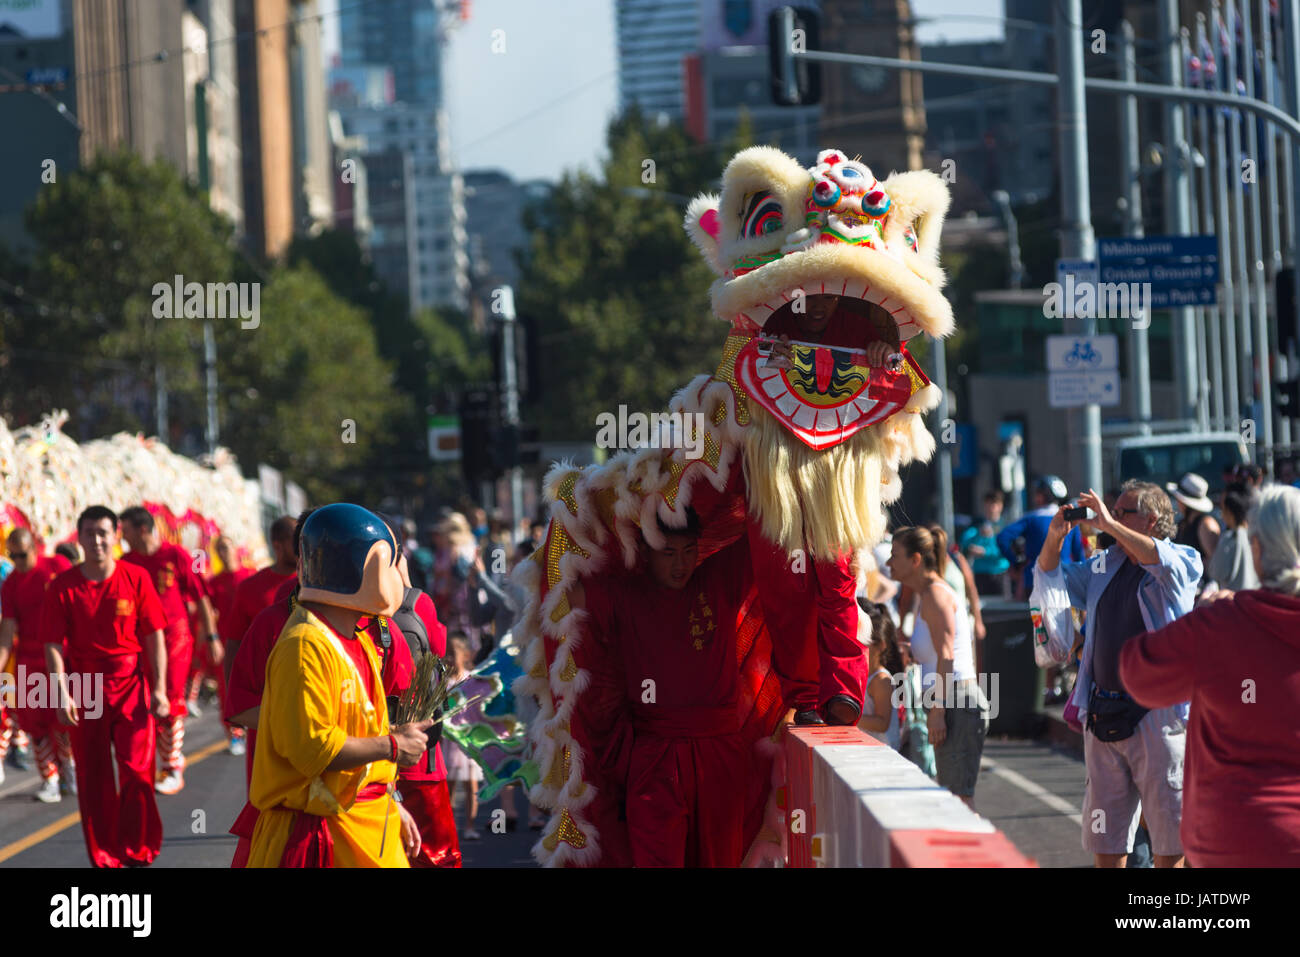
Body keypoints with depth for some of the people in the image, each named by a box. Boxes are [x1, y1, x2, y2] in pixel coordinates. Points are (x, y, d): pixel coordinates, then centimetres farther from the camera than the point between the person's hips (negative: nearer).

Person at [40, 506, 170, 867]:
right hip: (84, 689, 1)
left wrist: (158, 688, -4)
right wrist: (62, 692, -15)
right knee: (93, 779, 4)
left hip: (131, 685, -1)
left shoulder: (136, 578, -3)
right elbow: (53, 645, -4)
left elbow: (154, 637, 0)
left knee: (137, 771, -7)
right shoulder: (63, 587, -3)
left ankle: (138, 853, 8)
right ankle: (104, 858, 15)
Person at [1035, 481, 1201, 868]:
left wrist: (1110, 525, -24)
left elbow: (1162, 559, -24)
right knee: (1104, 838, 11)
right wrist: (1054, 537, 4)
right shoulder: (1103, 567, 15)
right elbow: (1052, 577, 23)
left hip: (1156, 716, -6)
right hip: (1104, 716, 6)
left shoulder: (1182, 562, -2)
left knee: (1168, 835, -2)